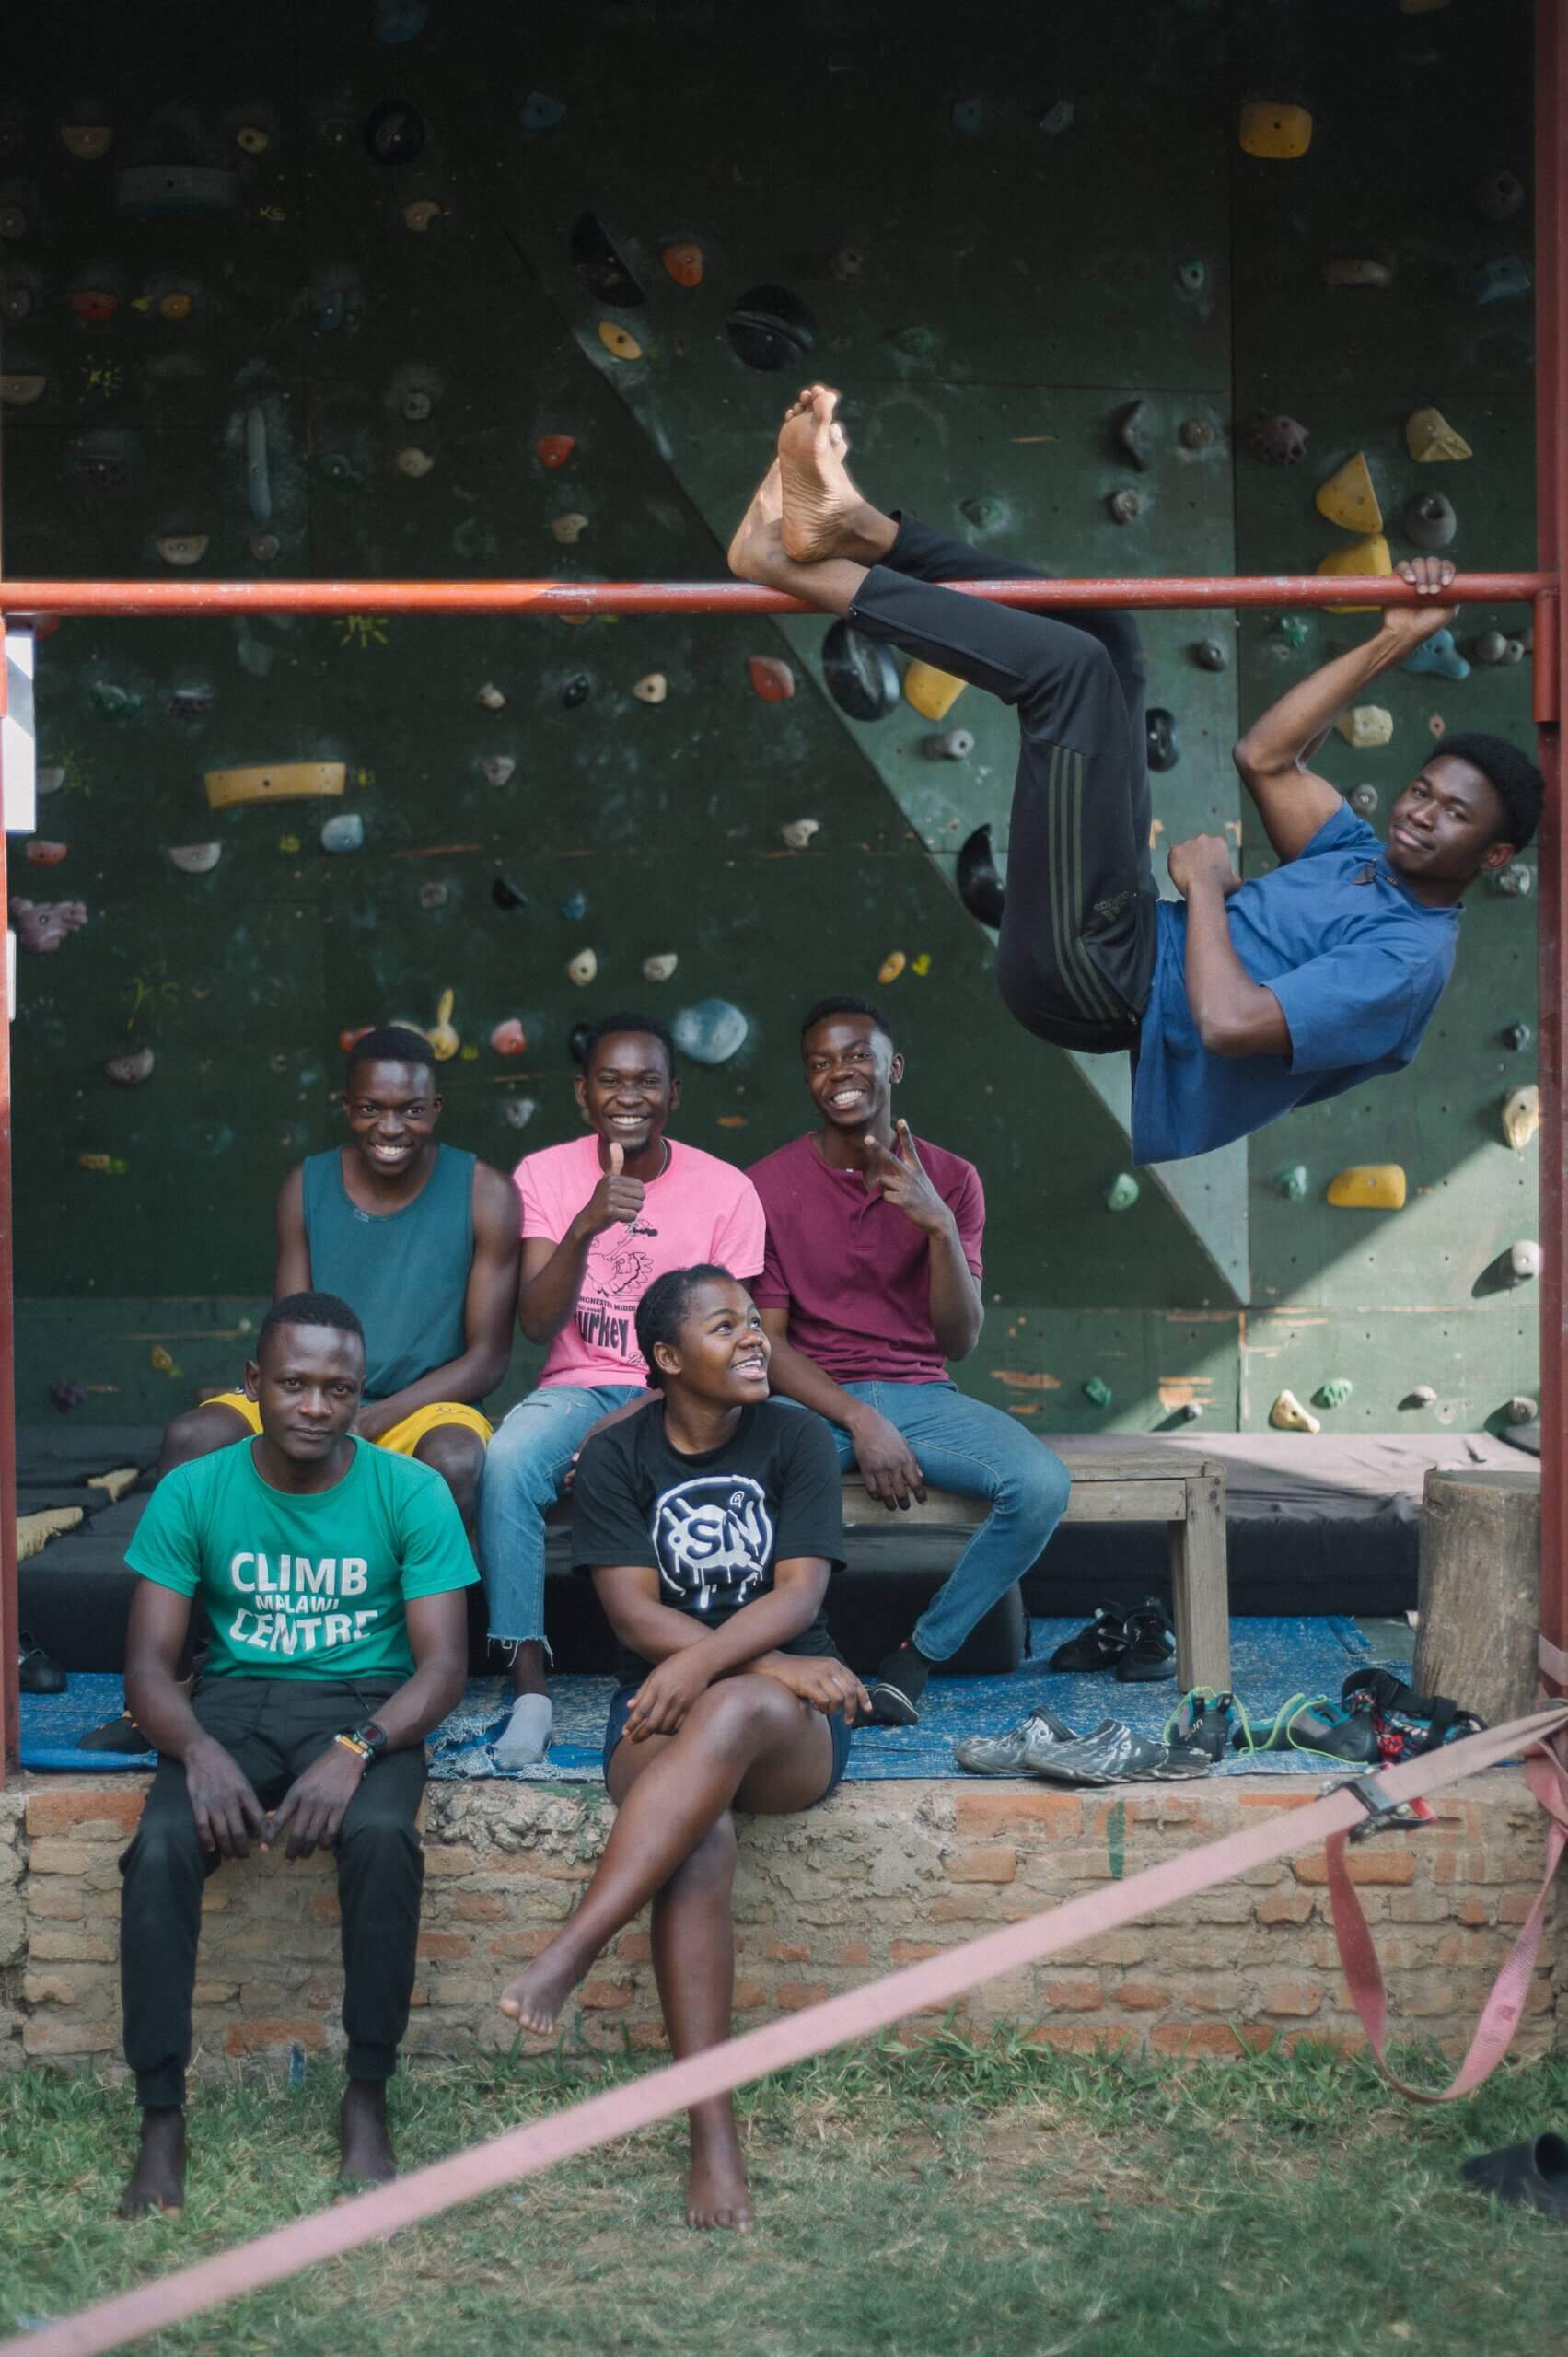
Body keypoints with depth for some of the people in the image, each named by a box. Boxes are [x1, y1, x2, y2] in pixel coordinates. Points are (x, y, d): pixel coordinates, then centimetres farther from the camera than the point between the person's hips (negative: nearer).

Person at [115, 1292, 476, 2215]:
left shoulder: (411, 1492, -4)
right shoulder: (194, 1492, 0)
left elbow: (444, 1663, -8)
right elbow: (150, 1662, -2)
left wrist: (355, 1751, -26)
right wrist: (200, 1751, -24)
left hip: (366, 1706, -1)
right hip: (233, 1702, 1)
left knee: (383, 1838, -35)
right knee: (163, 1849, -30)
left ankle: (368, 2101, -21)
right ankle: (162, 2121, -21)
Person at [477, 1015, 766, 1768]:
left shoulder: (725, 1190, -3)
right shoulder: (545, 1175, 0)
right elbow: (536, 1323, -10)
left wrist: (638, 1420, -18)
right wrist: (585, 1227, -28)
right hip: (579, 1387, 1)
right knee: (507, 1461, -32)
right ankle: (529, 1687, -27)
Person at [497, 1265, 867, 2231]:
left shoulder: (795, 1439, 4)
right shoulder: (616, 1458, 4)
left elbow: (799, 1594, -7)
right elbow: (635, 1611, -6)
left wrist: (703, 1664, -25)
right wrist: (781, 1664, -17)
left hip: (794, 1722, 0)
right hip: (663, 1710, 0)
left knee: (732, 1713, -38)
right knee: (700, 1838, -34)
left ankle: (567, 1959, -44)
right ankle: (714, 2136, -37)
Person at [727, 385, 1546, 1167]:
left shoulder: (1409, 956, -13)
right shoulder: (1365, 860, 15)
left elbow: (1229, 1022, -27)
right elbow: (1266, 756, 17)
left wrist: (1206, 880, -13)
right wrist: (1394, 642, 14)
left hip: (1092, 979, -10)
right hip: (1127, 944, 10)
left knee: (1067, 663, -21)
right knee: (1095, 632, 14)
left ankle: (789, 565, -17)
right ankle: (857, 530, -2)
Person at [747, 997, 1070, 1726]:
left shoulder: (949, 1181, 3)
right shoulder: (769, 1186, -2)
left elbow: (959, 1341, -3)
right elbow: (767, 1340, -5)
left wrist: (940, 1227, -20)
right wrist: (860, 1422, -19)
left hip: (919, 1390, 2)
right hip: (813, 1397, -2)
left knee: (1041, 1486, -26)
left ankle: (920, 1655, -6)